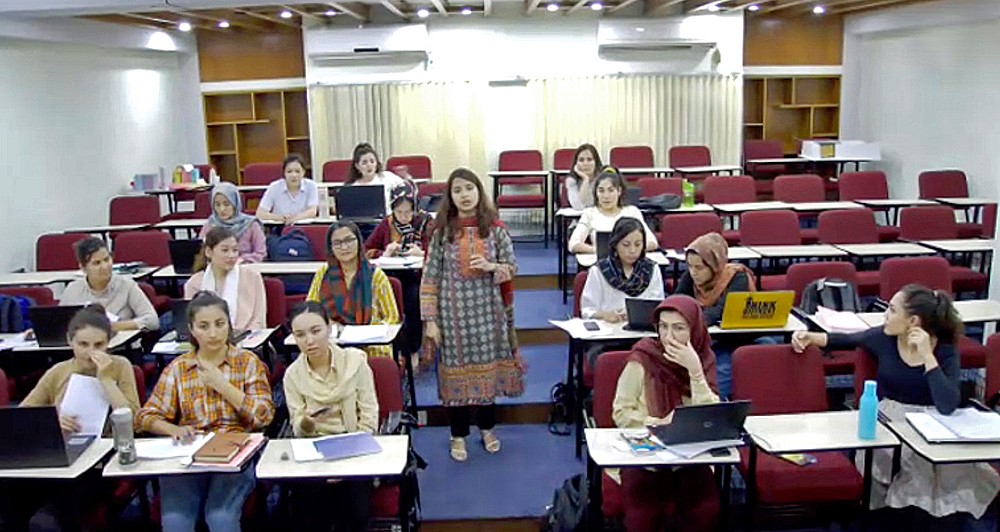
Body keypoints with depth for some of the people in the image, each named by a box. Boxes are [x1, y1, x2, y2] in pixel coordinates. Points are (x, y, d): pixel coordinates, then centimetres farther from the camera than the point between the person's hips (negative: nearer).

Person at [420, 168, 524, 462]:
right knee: (456, 368, 5)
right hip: (454, 310, -1)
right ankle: (458, 435, 22)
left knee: (488, 366, 10)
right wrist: (430, 320, -7)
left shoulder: (495, 228, -1)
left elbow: (512, 267, 4)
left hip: (487, 308, 1)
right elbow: (430, 278, -3)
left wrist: (492, 267, -18)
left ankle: (487, 428, 30)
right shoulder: (442, 231, -4)